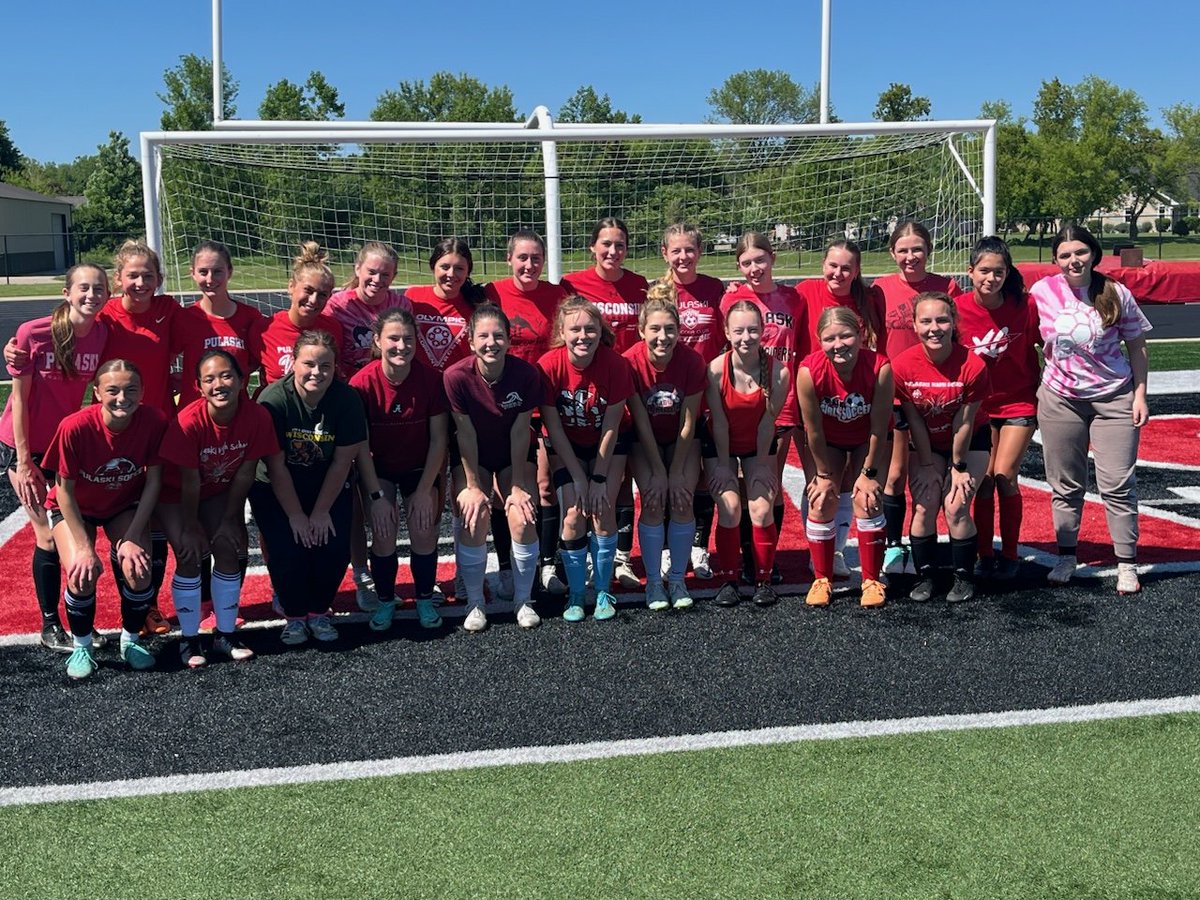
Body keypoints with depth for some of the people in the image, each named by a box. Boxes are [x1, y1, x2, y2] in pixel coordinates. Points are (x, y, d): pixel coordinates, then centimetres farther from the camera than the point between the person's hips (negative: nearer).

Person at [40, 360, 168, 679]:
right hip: (75, 508, -2)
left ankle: (131, 640, 9)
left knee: (138, 571, -20)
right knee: (82, 575, -24)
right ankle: (82, 647, 3)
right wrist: (84, 547, -22)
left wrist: (132, 538, -18)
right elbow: (64, 491, -20)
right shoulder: (75, 427, -32)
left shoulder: (154, 421, -25)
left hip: (126, 505, 2)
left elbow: (153, 482, -14)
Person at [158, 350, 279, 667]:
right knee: (191, 555, -16)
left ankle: (225, 634, 7)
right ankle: (189, 639, 0)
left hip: (219, 492, 3)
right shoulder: (188, 422, -33)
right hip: (176, 494, -3)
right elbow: (190, 481, -23)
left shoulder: (258, 417, -24)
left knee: (229, 549, -9)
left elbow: (245, 473, -14)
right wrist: (190, 526, -14)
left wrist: (230, 519, -9)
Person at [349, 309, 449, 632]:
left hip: (420, 467, 1)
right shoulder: (362, 383, -22)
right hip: (379, 467, -1)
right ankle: (385, 602, 10)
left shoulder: (430, 378, -19)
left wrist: (424, 491, -13)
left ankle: (425, 601, 12)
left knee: (424, 531, -11)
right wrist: (377, 496, -17)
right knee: (383, 533, -13)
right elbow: (360, 445, -16)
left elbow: (438, 439, -12)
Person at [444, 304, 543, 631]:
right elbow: (465, 435, -19)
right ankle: (475, 603, 1)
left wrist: (517, 486, -14)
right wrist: (474, 487, -16)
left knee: (523, 520, -16)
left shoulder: (526, 373, -22)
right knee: (474, 521, -18)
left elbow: (520, 432, -17)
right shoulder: (457, 376, -25)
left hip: (514, 456, 1)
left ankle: (523, 600, 5)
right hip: (472, 457, -1)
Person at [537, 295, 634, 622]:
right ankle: (576, 594, 3)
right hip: (567, 446, 0)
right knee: (574, 514, -12)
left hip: (607, 445, 0)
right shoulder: (549, 366, -25)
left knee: (602, 510, -12)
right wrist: (579, 478, -15)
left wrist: (599, 478, -15)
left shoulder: (615, 364, -24)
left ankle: (603, 591, 3)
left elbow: (611, 427, -17)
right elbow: (553, 428, -17)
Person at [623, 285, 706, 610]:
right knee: (653, 503, -16)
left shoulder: (693, 360, -23)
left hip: (682, 439, 1)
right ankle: (653, 581, -2)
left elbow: (688, 423, -16)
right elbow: (642, 424, -18)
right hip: (645, 440, -1)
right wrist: (658, 472, -17)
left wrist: (677, 472, -15)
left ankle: (678, 578, 2)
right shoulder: (630, 362, -24)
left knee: (682, 501, -14)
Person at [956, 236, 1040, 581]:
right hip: (979, 406, 2)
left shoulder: (1025, 306, -15)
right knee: (984, 480, 0)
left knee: (1005, 478, -6)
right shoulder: (959, 309, -13)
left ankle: (1010, 555, 9)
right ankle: (985, 555, 13)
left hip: (1019, 403, -1)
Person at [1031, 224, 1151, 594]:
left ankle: (1127, 564, 8)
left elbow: (1137, 347, 2)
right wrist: (1033, 390, 3)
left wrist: (1140, 395, -3)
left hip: (1113, 399, -1)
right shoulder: (1043, 292, -5)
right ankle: (1066, 557, 22)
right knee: (1065, 485, 9)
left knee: (1117, 484, -2)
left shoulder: (1117, 294, -6)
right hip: (1060, 399, 1)